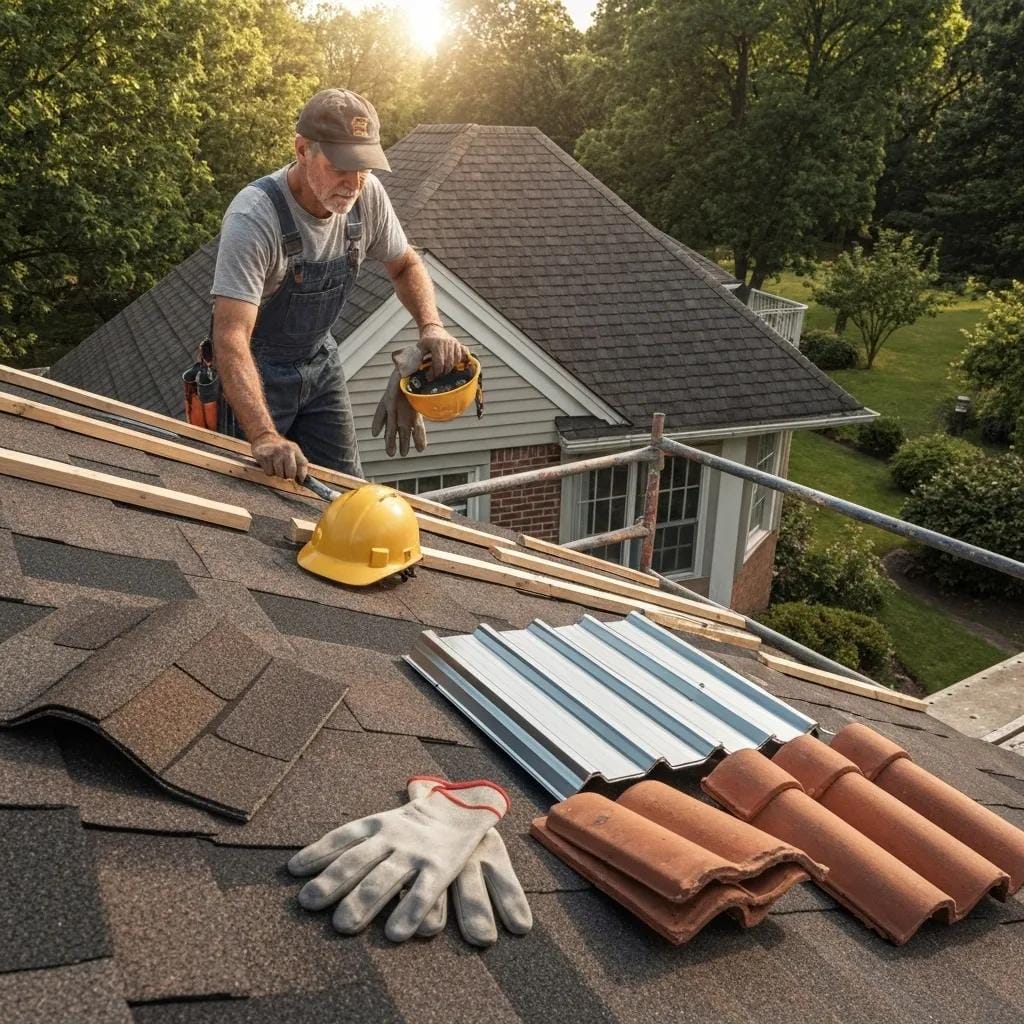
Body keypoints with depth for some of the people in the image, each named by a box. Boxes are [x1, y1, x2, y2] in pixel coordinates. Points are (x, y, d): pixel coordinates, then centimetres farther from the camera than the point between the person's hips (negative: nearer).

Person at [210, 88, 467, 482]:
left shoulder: (367, 195, -13)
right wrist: (264, 436, -52)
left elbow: (405, 265, 5)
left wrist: (432, 327, -15)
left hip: (321, 360, 6)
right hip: (255, 370, -5)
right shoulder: (253, 217, -31)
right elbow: (231, 336, -39)